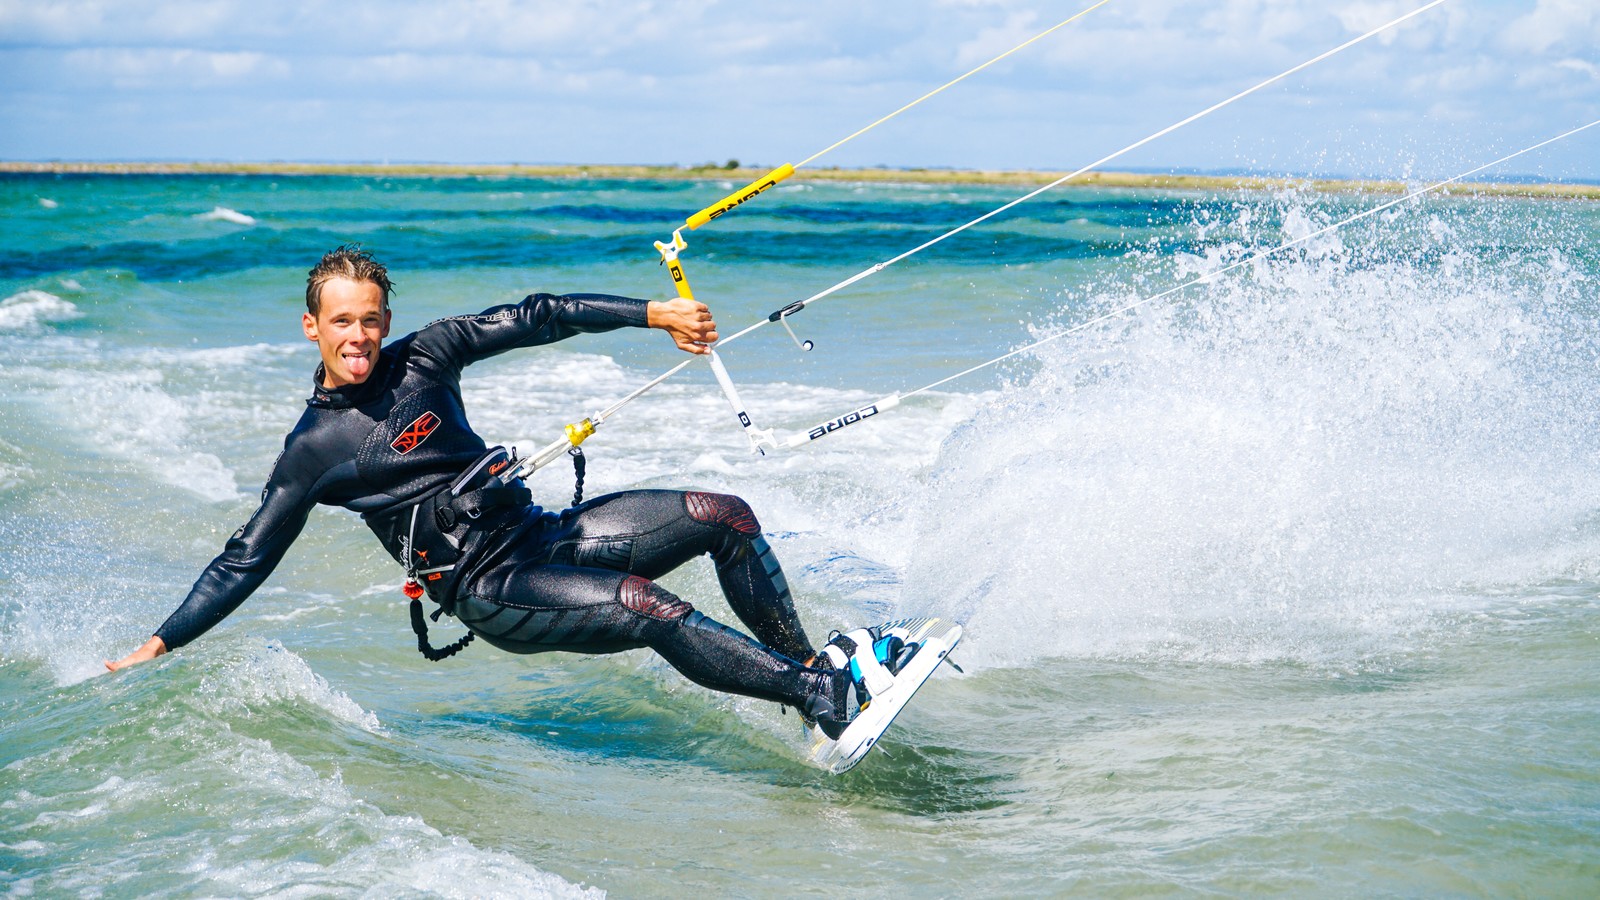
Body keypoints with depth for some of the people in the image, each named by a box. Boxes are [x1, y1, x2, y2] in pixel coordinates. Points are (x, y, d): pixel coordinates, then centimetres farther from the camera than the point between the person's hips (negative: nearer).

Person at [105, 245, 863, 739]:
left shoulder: (423, 357, 5)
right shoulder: (313, 449, -4)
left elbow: (533, 318, 6)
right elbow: (247, 560, 2)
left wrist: (656, 313, 2)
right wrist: (161, 645, -1)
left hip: (544, 532, 6)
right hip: (490, 589, -6)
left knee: (725, 517, -6)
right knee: (649, 610, -29)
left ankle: (808, 663, 7)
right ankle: (816, 695, -19)